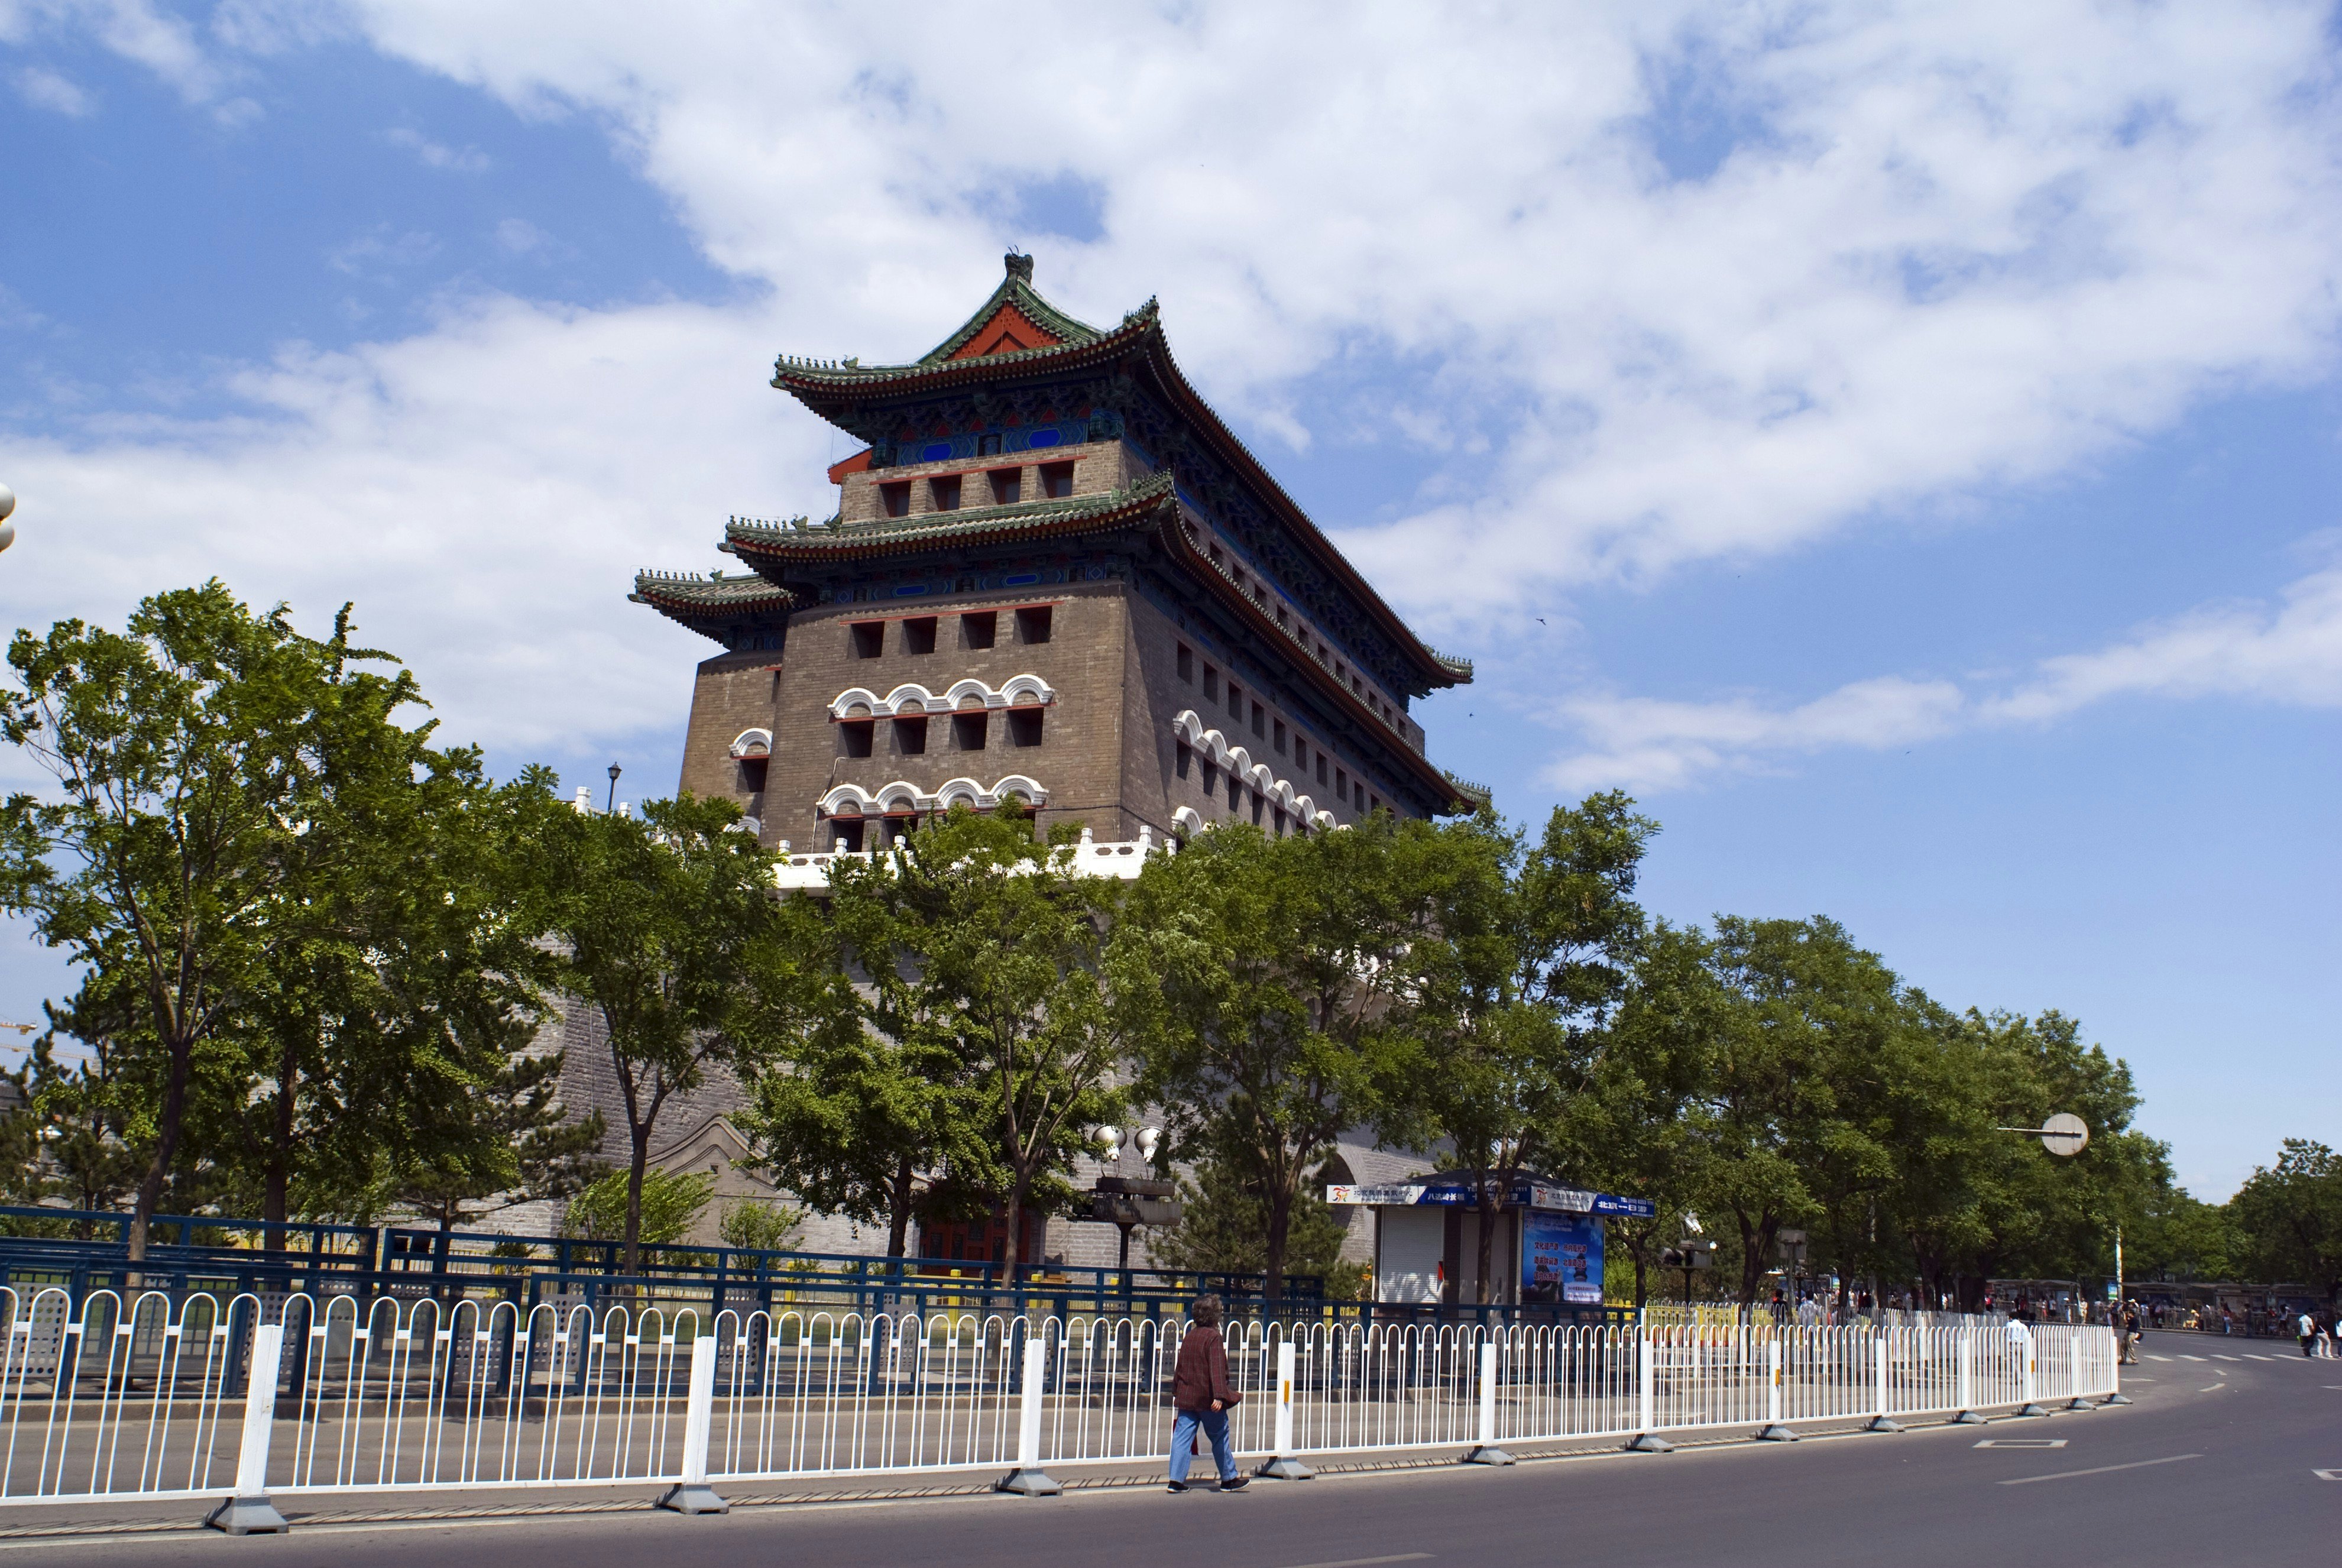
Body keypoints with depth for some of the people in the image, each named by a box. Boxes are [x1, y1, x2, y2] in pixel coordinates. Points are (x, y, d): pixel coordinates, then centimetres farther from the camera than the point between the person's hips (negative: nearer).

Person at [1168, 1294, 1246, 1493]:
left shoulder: (1189, 1337, 10)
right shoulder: (1213, 1337, -12)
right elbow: (1217, 1369, -20)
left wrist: (1176, 1391, 26)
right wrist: (1219, 1396, -25)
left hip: (1186, 1396, 6)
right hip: (1207, 1398, -6)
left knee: (1182, 1437, 4)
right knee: (1220, 1438, 7)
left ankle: (1176, 1479, -1)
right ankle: (1229, 1479, 16)